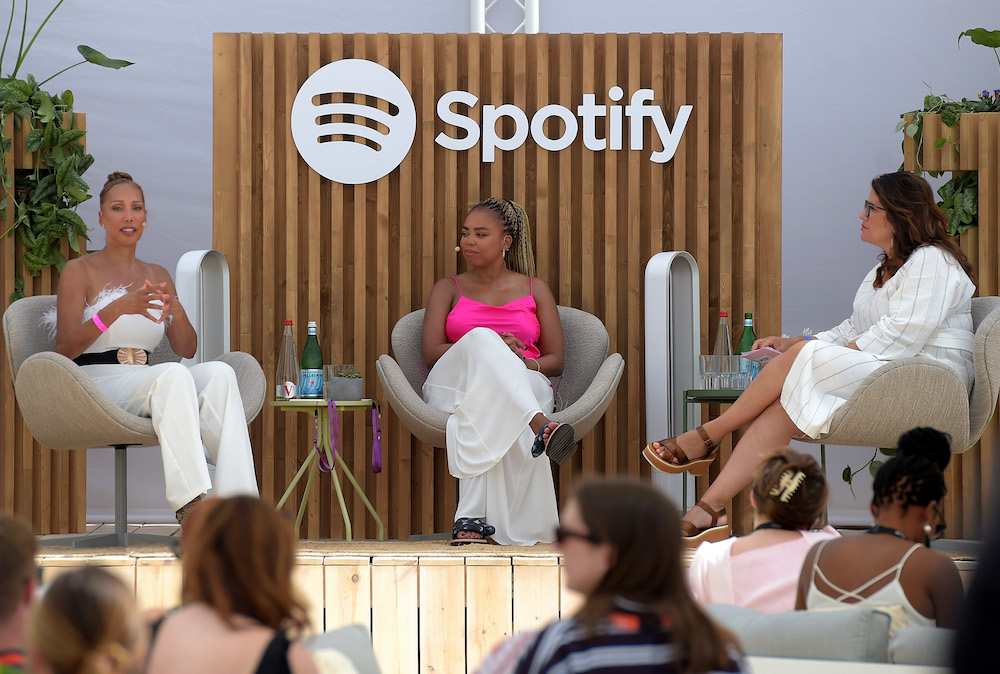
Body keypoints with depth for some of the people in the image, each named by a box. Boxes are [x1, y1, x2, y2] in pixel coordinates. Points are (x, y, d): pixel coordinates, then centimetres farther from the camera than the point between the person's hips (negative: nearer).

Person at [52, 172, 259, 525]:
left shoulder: (157, 276, 21)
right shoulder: (79, 271, 6)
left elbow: (186, 349, 13)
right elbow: (65, 347, -8)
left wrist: (176, 309, -9)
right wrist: (119, 308, -21)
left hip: (143, 384, 5)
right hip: (95, 383, -5)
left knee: (219, 373, -27)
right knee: (173, 375, -37)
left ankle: (238, 499, -39)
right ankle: (189, 503, -47)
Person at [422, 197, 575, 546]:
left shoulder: (535, 290, 22)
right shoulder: (448, 289, 22)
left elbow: (556, 360, 14)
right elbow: (431, 353, 6)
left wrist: (526, 362, -11)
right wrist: (488, 348, -12)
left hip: (526, 385, 0)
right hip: (453, 384, 0)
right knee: (482, 337, -37)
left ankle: (472, 518, -53)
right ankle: (540, 427, -61)